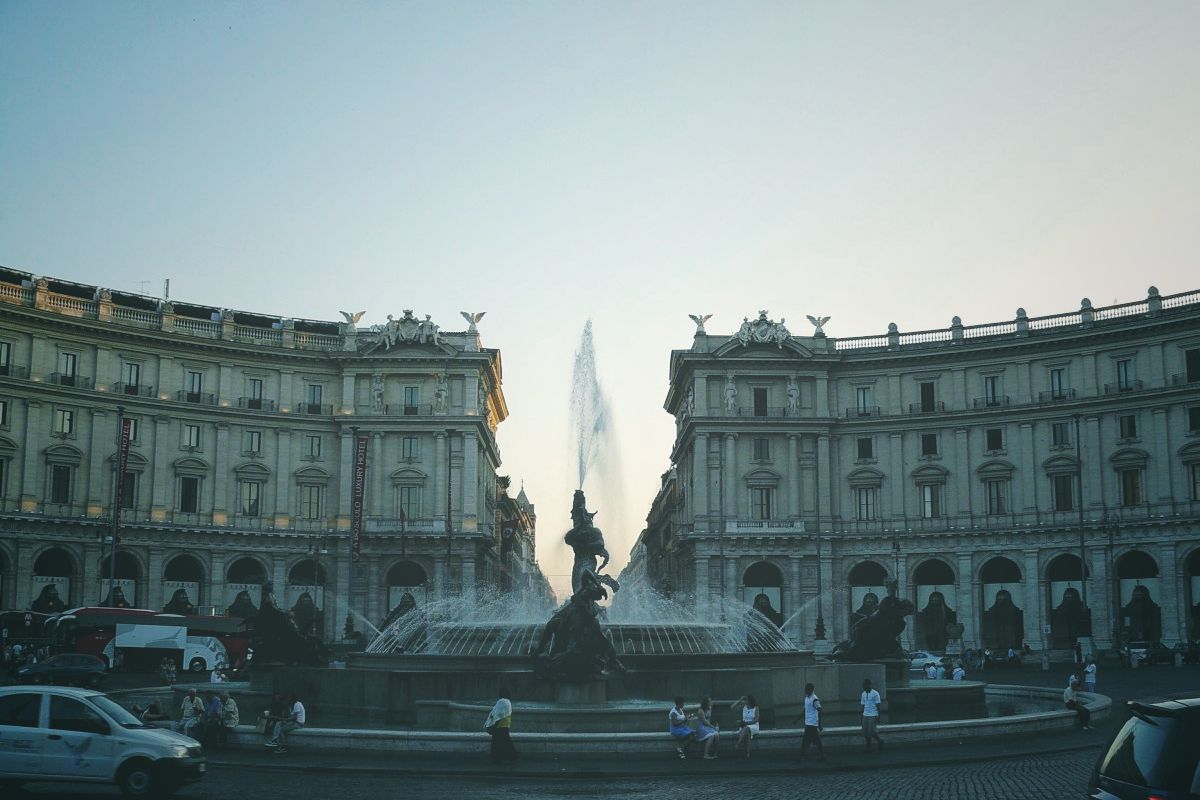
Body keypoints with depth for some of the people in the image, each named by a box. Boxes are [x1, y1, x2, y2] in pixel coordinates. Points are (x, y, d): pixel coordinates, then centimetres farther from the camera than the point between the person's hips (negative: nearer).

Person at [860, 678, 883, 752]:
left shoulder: (875, 694, -7)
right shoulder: (863, 694, 12)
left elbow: (878, 706, -6)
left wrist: (878, 717, -9)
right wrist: (861, 717, 16)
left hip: (873, 716, -6)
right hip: (865, 715, 6)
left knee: (872, 732, -9)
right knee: (865, 732, 1)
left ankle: (879, 741, 16)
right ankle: (868, 747, 10)